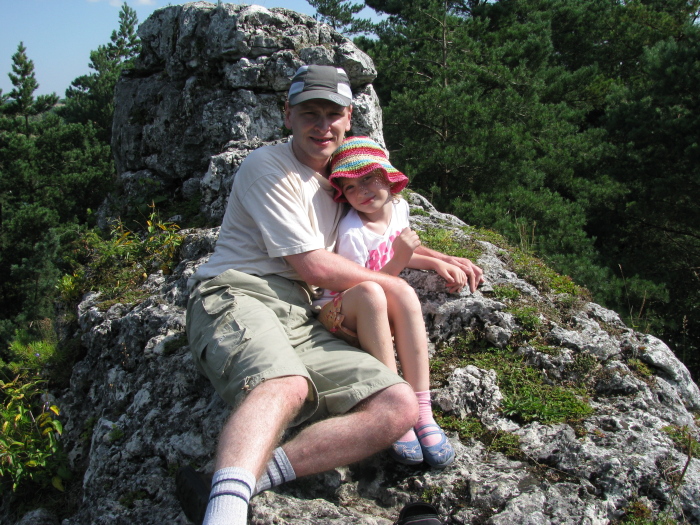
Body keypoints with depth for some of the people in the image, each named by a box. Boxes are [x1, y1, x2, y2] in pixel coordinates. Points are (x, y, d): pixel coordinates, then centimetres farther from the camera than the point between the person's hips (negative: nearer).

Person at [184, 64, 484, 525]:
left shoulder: (339, 180, 25)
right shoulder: (268, 167, 2)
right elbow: (313, 266, -5)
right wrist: (391, 286, 6)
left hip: (300, 320, 7)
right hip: (236, 298, -6)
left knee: (400, 406, -16)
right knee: (287, 384, -41)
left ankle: (251, 475, -30)